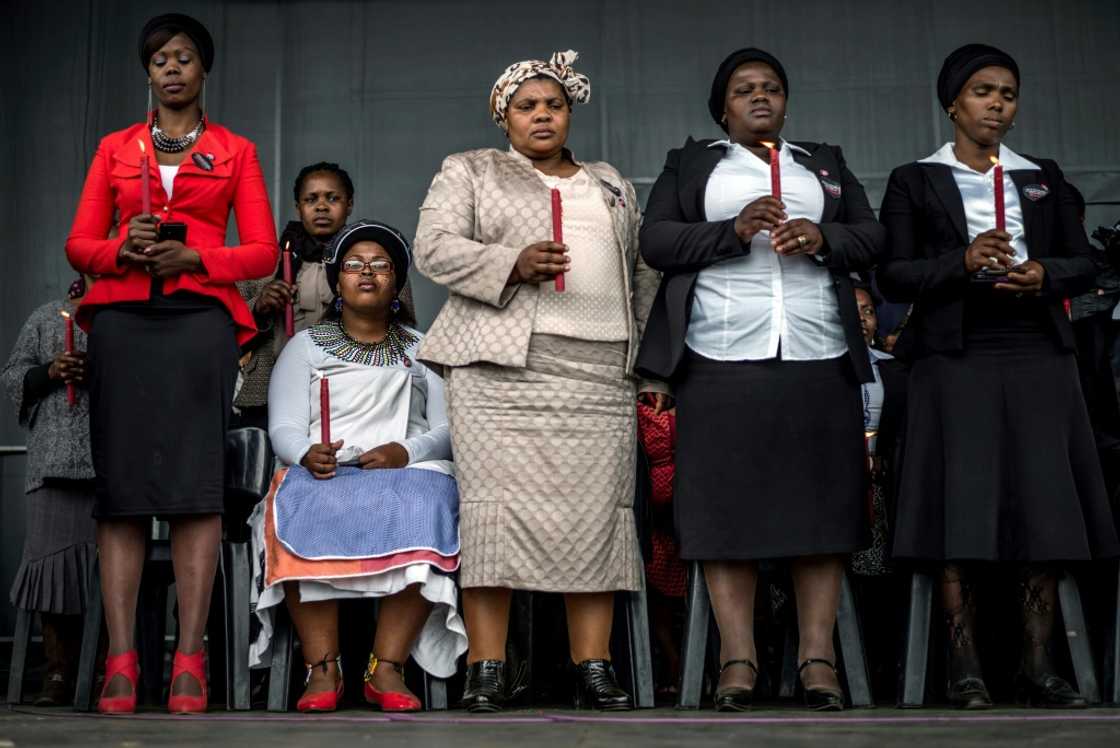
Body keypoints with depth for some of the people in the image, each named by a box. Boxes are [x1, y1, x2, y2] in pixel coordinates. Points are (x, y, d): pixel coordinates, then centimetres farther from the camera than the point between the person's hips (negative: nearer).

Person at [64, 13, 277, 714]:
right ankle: (121, 658, -6)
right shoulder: (116, 148, 19)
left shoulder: (235, 151, 15)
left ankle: (190, 658, -10)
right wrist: (122, 249, -8)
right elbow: (79, 242, 13)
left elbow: (264, 252, 7)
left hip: (201, 320, -1)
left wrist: (192, 256, -9)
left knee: (196, 484, -10)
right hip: (122, 320, 2)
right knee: (121, 481, -6)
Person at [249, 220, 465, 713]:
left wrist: (405, 451, -13)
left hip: (408, 472, 0)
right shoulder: (306, 345, 22)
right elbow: (283, 427, 8)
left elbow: (447, 428, 9)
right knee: (306, 513, -36)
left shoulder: (423, 350, 23)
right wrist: (307, 454, -16)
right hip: (323, 472, 0)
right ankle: (322, 668, -33)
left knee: (420, 510, -36)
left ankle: (387, 668, -35)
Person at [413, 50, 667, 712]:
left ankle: (595, 668, -1)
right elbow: (434, 246, 0)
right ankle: (487, 669, -7)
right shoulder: (470, 172, 13)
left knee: (596, 513, -3)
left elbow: (643, 272, 25)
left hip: (601, 374, 3)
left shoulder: (611, 185, 25)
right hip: (504, 367, -3)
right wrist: (513, 265, -15)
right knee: (498, 506, -9)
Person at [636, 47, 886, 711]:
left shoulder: (826, 164, 23)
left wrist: (824, 239, -6)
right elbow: (656, 240, 5)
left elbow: (873, 236, 15)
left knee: (820, 499, -4)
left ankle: (818, 657, -2)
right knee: (727, 502, -6)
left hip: (819, 358, 2)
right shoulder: (690, 163, 18)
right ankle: (738, 659, -4)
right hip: (723, 357, -1)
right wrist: (734, 232, -10)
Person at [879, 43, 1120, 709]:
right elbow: (893, 275, 0)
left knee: (1045, 505, -3)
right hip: (956, 356, -3)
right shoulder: (915, 181, 9)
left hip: (1038, 356, 3)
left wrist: (1044, 274, -7)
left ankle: (1039, 665, 4)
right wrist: (964, 261, -14)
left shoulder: (1044, 178, 18)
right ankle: (966, 668, -2)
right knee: (961, 506, -7)